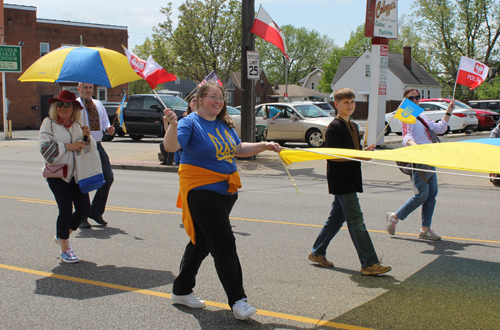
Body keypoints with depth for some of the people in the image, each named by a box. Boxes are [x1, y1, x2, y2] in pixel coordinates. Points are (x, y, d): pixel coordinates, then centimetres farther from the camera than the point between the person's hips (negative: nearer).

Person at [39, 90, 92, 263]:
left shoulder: (78, 124, 11)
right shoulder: (49, 123, -3)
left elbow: (88, 148, 18)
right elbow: (45, 147, -14)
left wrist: (87, 136, -3)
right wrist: (68, 146, -20)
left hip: (77, 173, 5)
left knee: (84, 209, 2)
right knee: (66, 211, -6)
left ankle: (62, 236, 26)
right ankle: (65, 249, 9)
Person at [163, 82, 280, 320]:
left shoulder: (224, 124, 12)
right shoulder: (191, 123, -11)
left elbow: (238, 149, 20)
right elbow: (171, 146, -25)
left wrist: (264, 146, 9)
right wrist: (173, 125, -43)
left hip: (225, 191, 8)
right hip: (202, 191, -8)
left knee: (202, 242, 16)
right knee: (224, 244, -11)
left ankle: (181, 291, 29)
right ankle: (237, 300, -4)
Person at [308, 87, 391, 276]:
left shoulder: (353, 127, 17)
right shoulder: (334, 127, -12)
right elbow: (333, 156, -17)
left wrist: (365, 152, 2)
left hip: (350, 179, 9)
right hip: (341, 181, -9)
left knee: (336, 217, 15)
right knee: (356, 222, -9)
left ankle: (317, 253, 27)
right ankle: (369, 264, -8)